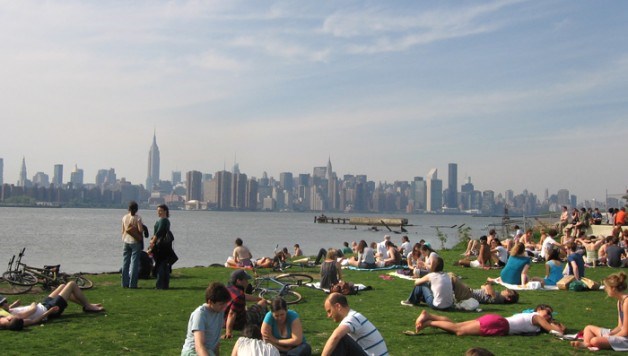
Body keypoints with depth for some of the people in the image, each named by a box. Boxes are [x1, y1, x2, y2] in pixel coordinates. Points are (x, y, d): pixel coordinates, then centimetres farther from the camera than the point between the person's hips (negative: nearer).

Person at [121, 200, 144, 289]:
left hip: (126, 241, 5)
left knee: (125, 262, 9)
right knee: (134, 262, 0)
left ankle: (125, 283, 11)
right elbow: (140, 230, -17)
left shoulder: (124, 217, 4)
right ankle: (132, 284, -2)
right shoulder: (137, 218, -11)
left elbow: (123, 230, 9)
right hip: (135, 242, -5)